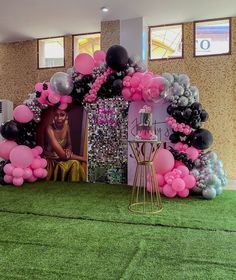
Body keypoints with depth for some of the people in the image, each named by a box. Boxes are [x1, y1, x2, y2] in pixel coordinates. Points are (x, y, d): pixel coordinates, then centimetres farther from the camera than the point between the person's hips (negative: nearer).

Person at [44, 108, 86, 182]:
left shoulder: (66, 126, -5)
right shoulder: (49, 129, -24)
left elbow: (69, 144, 11)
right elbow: (62, 155, -28)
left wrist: (68, 151, -14)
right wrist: (83, 159, -23)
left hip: (61, 158, 5)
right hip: (51, 161, -5)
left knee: (75, 163, -22)